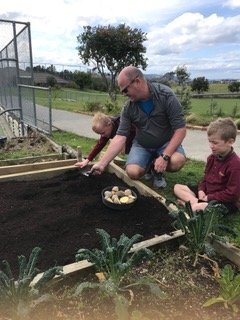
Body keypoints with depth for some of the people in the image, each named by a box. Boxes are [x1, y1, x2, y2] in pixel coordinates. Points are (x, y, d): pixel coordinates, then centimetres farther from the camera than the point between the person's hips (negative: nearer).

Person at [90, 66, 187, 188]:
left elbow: (180, 129, -20)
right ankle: (149, 162, 11)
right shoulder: (128, 107, -11)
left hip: (167, 143, -1)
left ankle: (157, 170, 2)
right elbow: (120, 137, -13)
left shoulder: (165, 95, -20)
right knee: (133, 172, -25)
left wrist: (165, 156, -29)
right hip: (142, 145, 2)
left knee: (177, 161, -33)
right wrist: (102, 163, -20)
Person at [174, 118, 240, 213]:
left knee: (198, 208, -40)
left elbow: (232, 194, -19)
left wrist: (208, 197, -18)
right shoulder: (211, 158, 4)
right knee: (177, 187, -1)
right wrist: (201, 190, -3)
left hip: (225, 201, -8)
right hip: (206, 193, 9)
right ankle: (194, 202, -20)